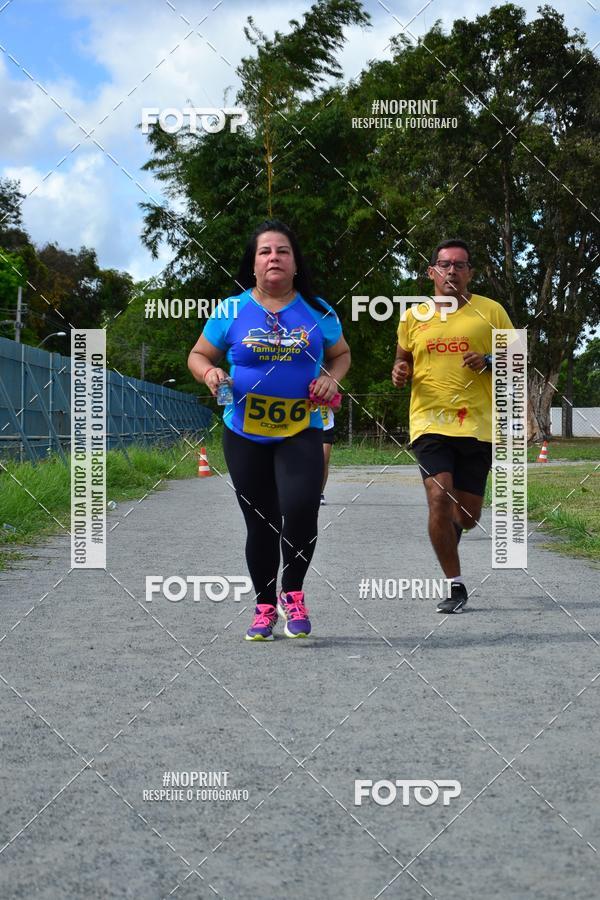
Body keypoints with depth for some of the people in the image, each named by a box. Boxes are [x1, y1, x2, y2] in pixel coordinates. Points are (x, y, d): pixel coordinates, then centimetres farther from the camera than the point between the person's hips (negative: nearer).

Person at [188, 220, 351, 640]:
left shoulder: (317, 311, 2)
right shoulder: (232, 311, 0)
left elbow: (341, 354, 16)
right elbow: (198, 355, 8)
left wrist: (331, 378, -5)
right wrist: (209, 373, -14)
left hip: (301, 432, 0)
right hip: (244, 433, 1)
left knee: (301, 510, -20)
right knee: (261, 523, 8)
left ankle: (293, 593, 4)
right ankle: (265, 606, 26)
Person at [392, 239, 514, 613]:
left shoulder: (490, 311, 4)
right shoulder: (413, 316, 10)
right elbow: (402, 360, 23)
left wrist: (489, 362, -12)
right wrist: (399, 373, 0)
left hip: (477, 425, 0)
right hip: (429, 423, 0)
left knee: (467, 514, 4)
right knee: (439, 498, -18)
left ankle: (454, 527, 43)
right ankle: (456, 586, -6)